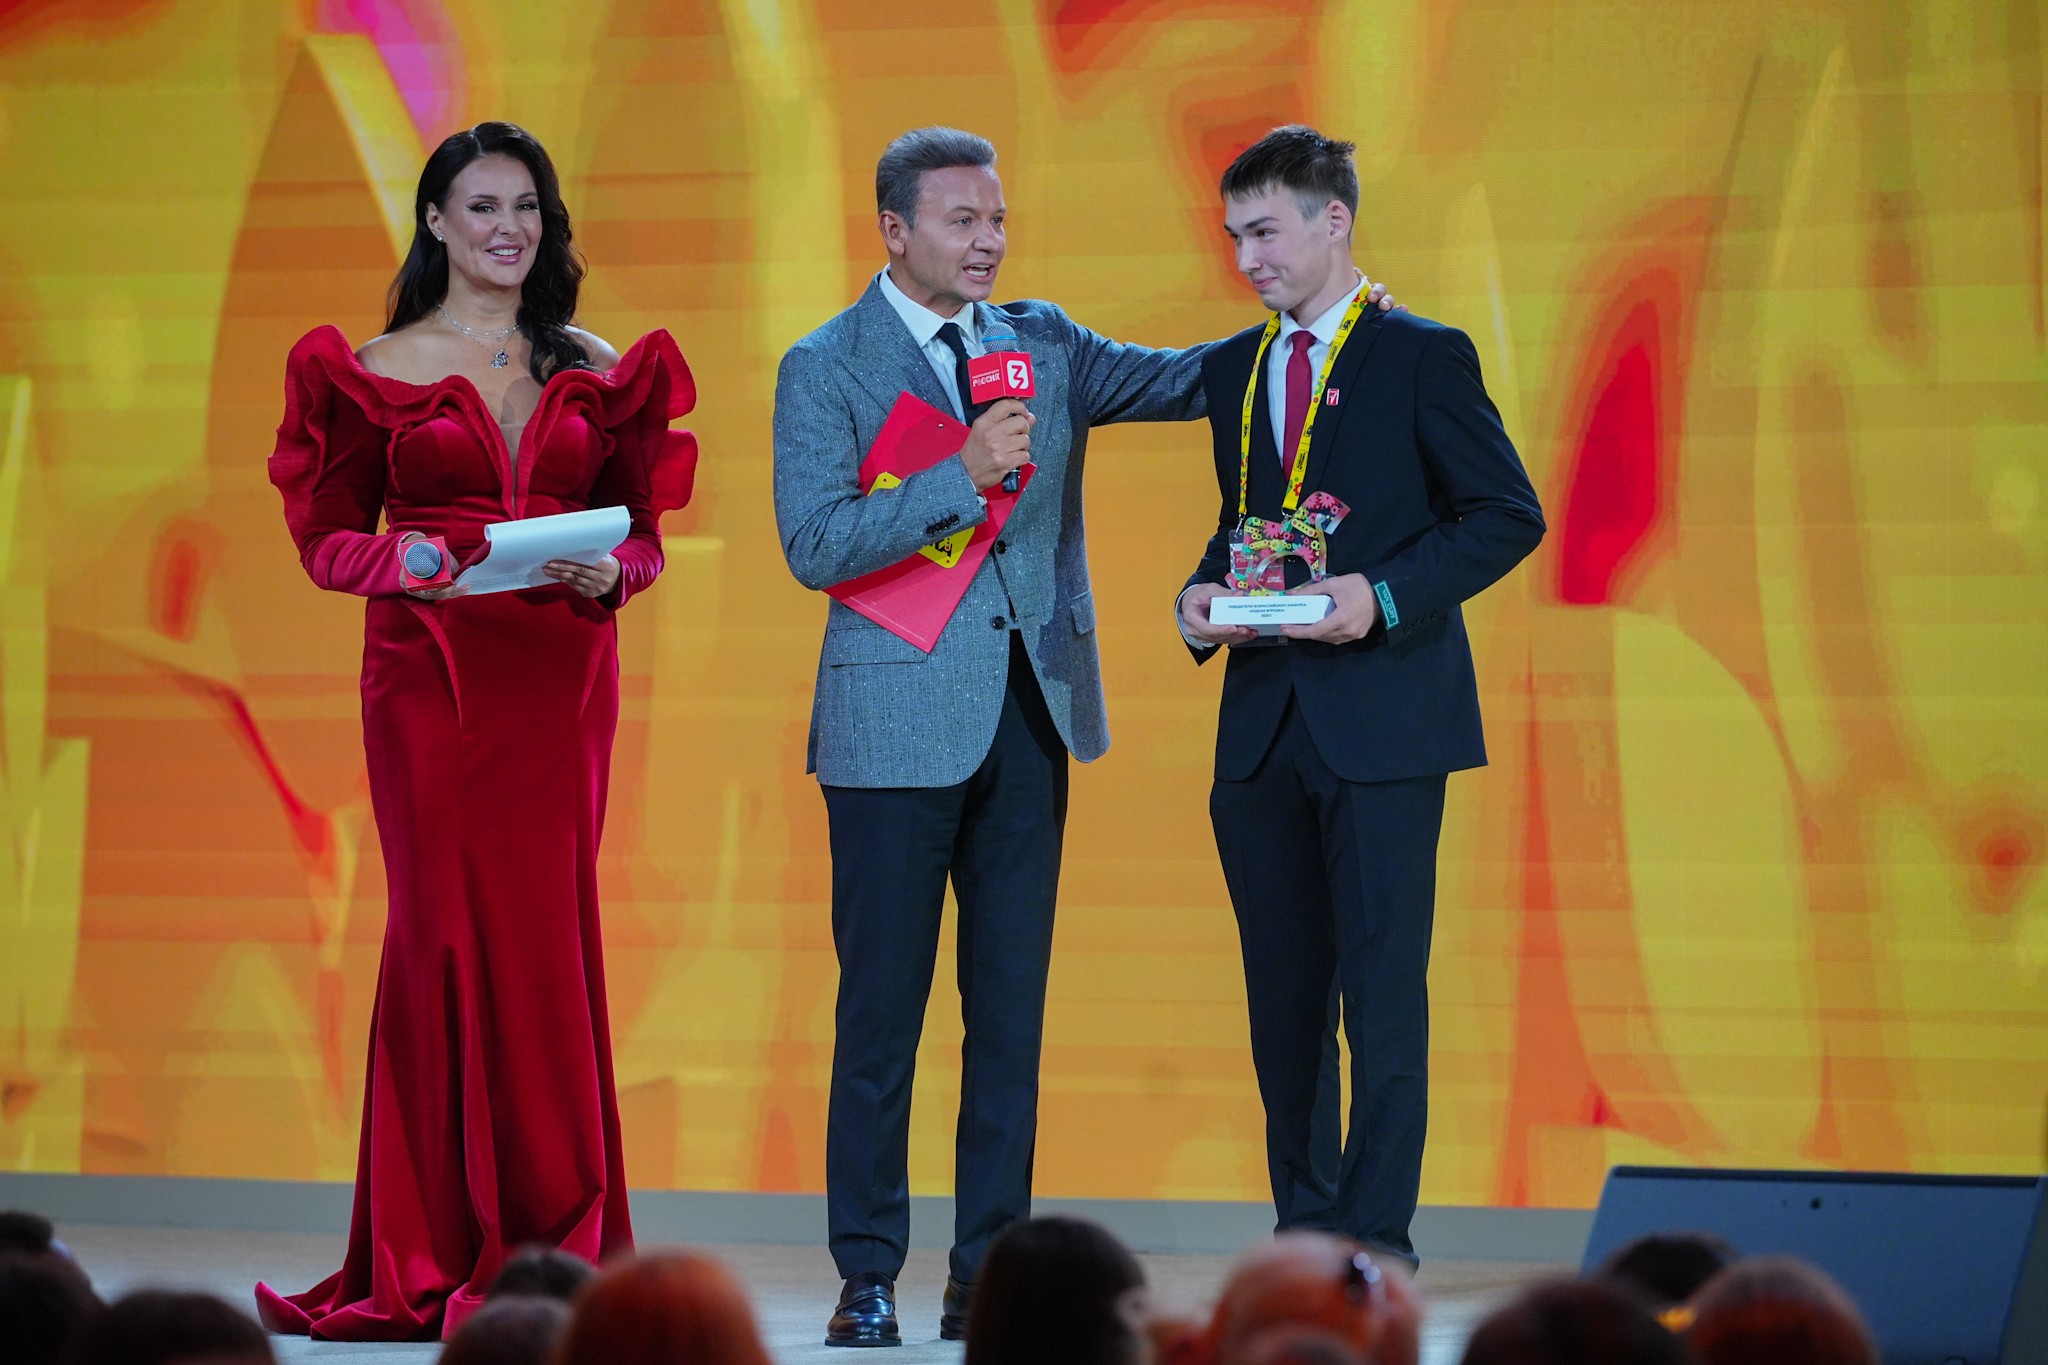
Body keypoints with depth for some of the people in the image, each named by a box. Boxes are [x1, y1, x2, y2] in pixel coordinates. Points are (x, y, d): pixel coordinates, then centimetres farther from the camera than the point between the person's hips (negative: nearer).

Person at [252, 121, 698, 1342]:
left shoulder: (597, 371, 11)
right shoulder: (379, 370, 5)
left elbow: (642, 534, 14)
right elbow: (329, 536, 6)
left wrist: (608, 574, -8)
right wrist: (403, 562, -14)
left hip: (562, 677, 2)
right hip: (432, 676, -2)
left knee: (549, 935, -1)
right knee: (449, 930, -3)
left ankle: (548, 1253, 5)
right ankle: (438, 1257, 2)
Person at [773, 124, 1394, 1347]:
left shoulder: (1043, 343, 12)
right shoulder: (826, 370, -2)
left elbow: (1186, 381, 12)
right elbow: (816, 546, -11)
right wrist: (963, 476, -20)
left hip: (1031, 717, 5)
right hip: (902, 725, -5)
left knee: (1012, 1010, 5)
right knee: (883, 1014, -1)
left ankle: (989, 1272, 10)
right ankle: (869, 1278, 5)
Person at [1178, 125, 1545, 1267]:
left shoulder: (1424, 357, -3)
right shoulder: (1235, 369, 15)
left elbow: (1508, 515, -5)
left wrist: (1384, 598, -16)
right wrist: (1205, 593, 2)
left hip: (1384, 716, -6)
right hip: (1264, 719, 6)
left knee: (1383, 988, -6)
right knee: (1282, 990, 8)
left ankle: (1376, 1236, -3)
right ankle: (1301, 1229, 16)